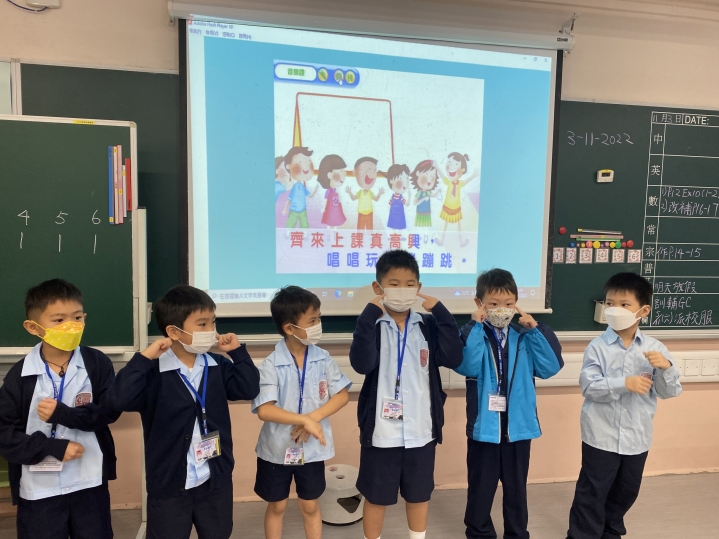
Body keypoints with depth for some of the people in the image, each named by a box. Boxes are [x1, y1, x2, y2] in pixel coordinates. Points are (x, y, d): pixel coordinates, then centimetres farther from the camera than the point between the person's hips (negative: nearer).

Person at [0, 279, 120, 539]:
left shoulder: (97, 362, -8)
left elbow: (109, 410, -11)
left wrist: (63, 413, -23)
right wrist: (55, 448, -18)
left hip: (89, 483, 0)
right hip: (38, 489, 0)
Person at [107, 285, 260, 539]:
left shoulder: (218, 366, -1)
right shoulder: (154, 372, -15)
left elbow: (249, 389, -6)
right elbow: (118, 400, -26)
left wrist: (238, 352, -9)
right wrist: (144, 358, -30)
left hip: (216, 479, 4)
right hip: (168, 483, -4)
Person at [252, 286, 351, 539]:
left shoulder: (323, 359, -9)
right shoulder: (271, 365, -19)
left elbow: (343, 395, -7)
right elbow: (264, 410, -25)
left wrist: (313, 417, -20)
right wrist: (304, 420, -31)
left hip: (313, 448, 2)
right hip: (277, 449, -2)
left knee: (310, 506, 18)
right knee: (277, 506, 18)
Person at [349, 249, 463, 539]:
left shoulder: (428, 325, 1)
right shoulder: (372, 325, -7)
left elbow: (453, 358, -12)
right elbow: (361, 364, -23)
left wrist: (441, 313, -17)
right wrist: (370, 315, -27)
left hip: (420, 429, 3)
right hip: (381, 429, -2)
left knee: (419, 494, 20)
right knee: (376, 496, 13)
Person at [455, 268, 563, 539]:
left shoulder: (524, 337, 2)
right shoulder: (473, 335, -8)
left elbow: (551, 366, -8)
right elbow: (468, 367, -25)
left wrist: (535, 329, -13)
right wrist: (475, 326, -25)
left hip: (518, 427, 3)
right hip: (484, 427, -3)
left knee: (516, 489, 20)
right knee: (480, 489, 13)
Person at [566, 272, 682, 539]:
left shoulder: (654, 348, -3)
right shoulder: (597, 347, -12)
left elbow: (670, 391, -1)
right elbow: (589, 387, -17)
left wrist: (666, 367, -20)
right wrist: (624, 383, -29)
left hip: (637, 436, 4)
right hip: (601, 435, -4)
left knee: (627, 490, 21)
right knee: (593, 491, 4)